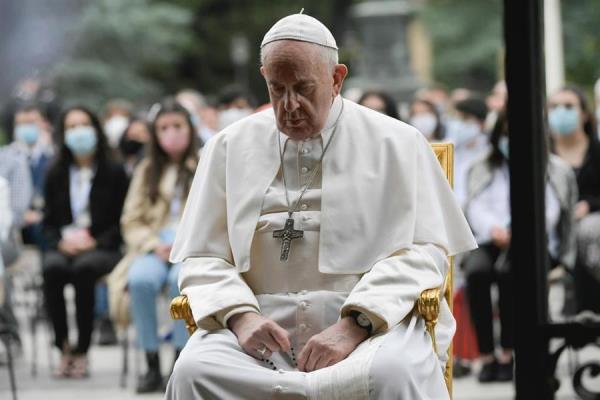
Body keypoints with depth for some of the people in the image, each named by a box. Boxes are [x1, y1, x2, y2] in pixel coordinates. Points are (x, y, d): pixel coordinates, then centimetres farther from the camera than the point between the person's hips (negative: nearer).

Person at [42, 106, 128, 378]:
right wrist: (61, 242, -7)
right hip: (63, 247, 2)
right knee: (53, 268, -35)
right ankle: (63, 347, -26)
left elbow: (121, 221, 4)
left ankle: (81, 351, -30)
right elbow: (48, 222, 14)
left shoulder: (114, 174, 9)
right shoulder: (56, 175, 16)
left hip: (101, 249, -2)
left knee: (84, 268, -38)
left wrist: (96, 242, -12)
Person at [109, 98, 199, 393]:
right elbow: (132, 221, 14)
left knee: (182, 278, -38)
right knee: (141, 280, -33)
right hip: (155, 247, 2)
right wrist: (155, 245, -5)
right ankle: (152, 365, -28)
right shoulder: (147, 170, 21)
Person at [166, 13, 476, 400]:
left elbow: (424, 251, 1)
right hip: (262, 322, 2)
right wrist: (241, 316, -9)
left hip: (373, 320, -2)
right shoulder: (231, 148, 16)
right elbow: (202, 258, 14)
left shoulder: (396, 144, 9)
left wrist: (353, 327, -14)